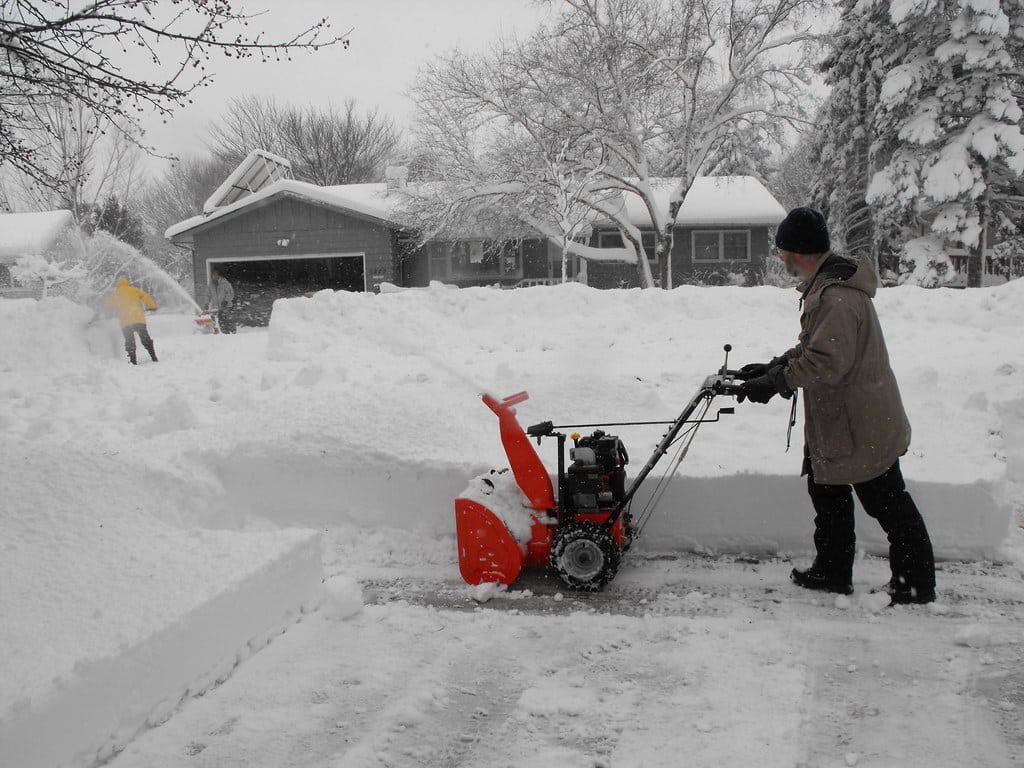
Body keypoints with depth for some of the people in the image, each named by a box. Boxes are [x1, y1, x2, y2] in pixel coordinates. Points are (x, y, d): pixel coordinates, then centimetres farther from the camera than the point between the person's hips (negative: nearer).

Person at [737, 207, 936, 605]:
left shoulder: (838, 296, -27)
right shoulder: (824, 285, 8)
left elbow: (827, 361, -30)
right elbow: (812, 347, 16)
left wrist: (776, 382, -23)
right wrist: (774, 366, 7)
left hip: (861, 424, -11)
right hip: (834, 419, 11)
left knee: (887, 504, 2)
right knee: (827, 490, 20)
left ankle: (917, 584, 16)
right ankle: (832, 572, 33)